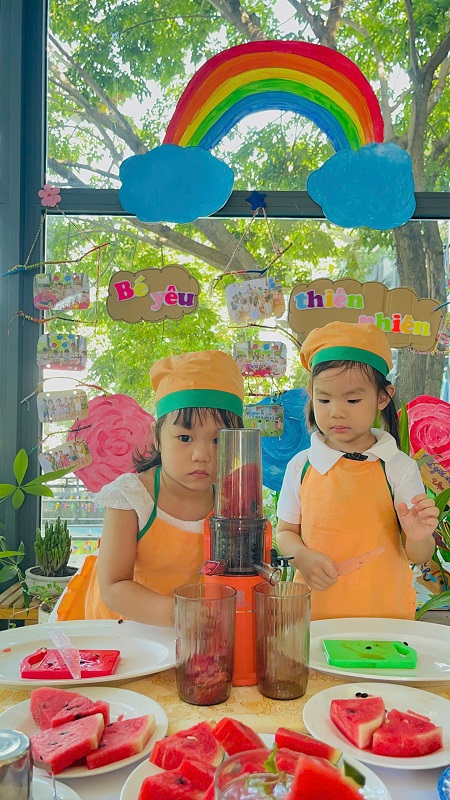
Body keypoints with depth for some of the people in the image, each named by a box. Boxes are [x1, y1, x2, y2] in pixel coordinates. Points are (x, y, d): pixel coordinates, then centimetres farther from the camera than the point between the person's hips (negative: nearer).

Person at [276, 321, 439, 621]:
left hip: (385, 610, -1)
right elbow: (286, 532, 7)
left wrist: (418, 537, -24)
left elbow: (418, 557, -3)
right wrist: (302, 556, -13)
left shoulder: (399, 467, -8)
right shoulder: (301, 466, -3)